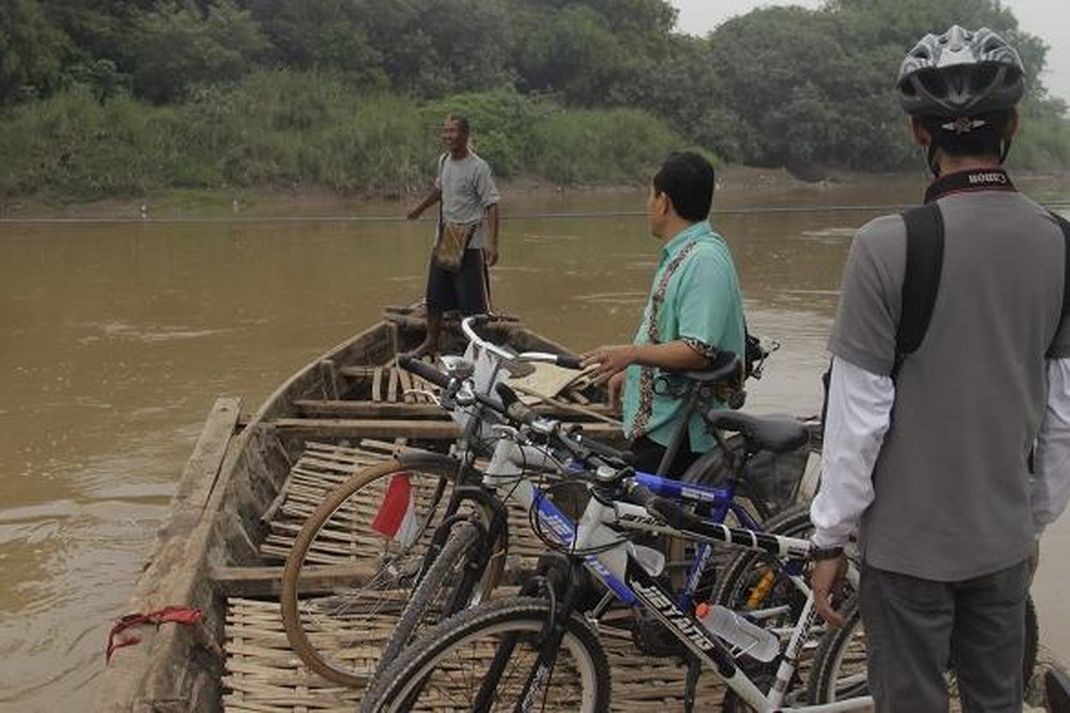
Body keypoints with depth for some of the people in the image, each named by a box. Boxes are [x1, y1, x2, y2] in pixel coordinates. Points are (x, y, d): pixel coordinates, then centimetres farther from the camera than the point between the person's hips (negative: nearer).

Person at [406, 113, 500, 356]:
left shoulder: (478, 168, -16)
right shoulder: (443, 161, 6)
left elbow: (491, 206, -19)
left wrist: (492, 244, -28)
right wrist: (420, 208, 40)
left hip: (470, 244, -7)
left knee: (473, 301, -5)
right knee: (434, 295, 15)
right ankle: (431, 341, 30)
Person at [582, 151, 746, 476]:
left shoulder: (704, 261, -21)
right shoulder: (681, 253, 12)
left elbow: (698, 352, -27)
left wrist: (631, 354, -27)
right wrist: (628, 371, 22)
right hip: (658, 420, 10)